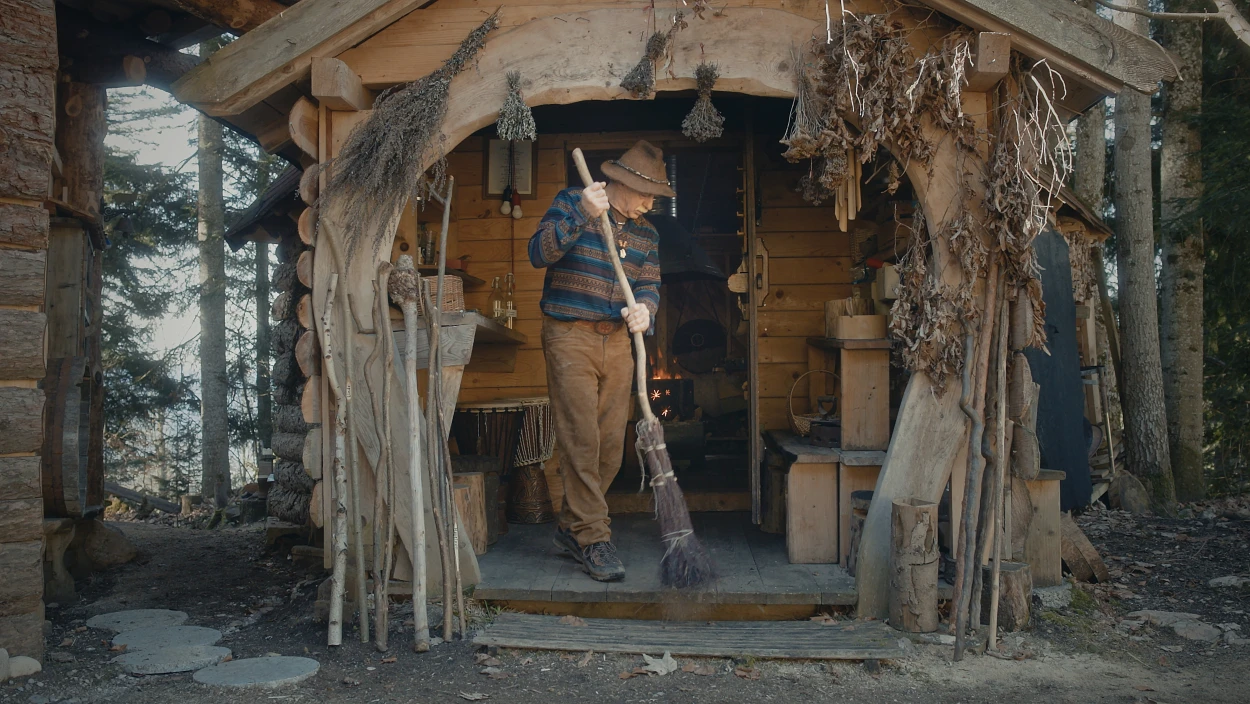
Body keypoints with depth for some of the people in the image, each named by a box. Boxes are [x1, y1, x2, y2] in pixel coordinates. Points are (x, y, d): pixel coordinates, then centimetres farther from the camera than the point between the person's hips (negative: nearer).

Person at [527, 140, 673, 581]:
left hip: (618, 342, 6)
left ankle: (571, 527, 21)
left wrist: (644, 309, -15)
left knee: (611, 445, 5)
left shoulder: (646, 233, 15)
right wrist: (583, 215, -20)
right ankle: (593, 539, -1)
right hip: (570, 335, -6)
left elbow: (648, 285, 9)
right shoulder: (571, 204, 0)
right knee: (580, 441, -9)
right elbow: (539, 253, -11)